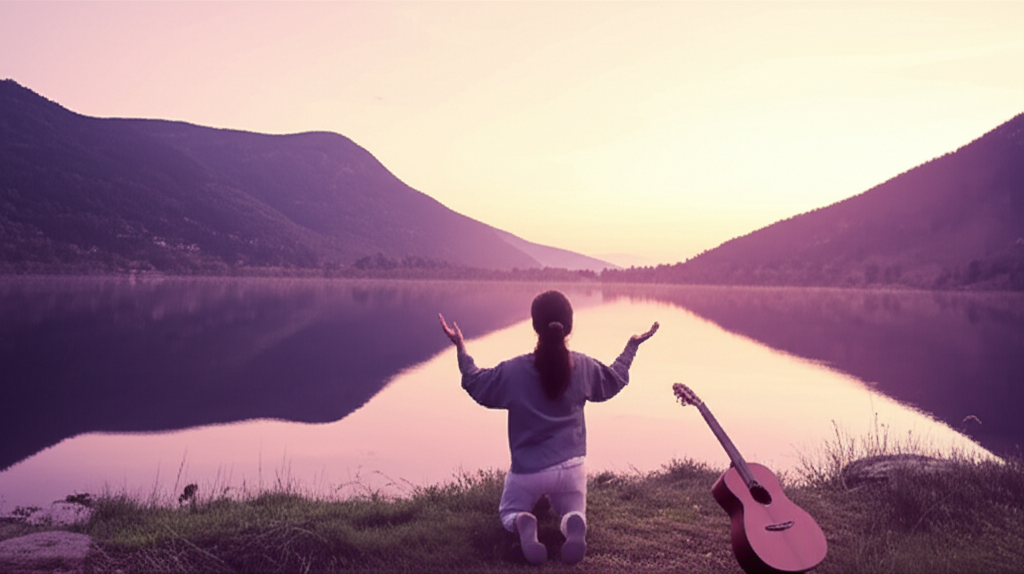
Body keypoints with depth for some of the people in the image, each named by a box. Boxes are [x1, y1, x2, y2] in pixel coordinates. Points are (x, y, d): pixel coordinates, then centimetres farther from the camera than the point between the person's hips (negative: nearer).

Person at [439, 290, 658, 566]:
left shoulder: (513, 370, -15)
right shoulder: (584, 366, -7)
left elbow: (476, 385, 2)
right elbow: (615, 381, 13)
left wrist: (461, 348, 11)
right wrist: (632, 346, 26)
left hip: (527, 470, -1)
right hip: (570, 467, 2)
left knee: (510, 512, 25)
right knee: (574, 511, 28)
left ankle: (522, 524, -13)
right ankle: (574, 524, -11)